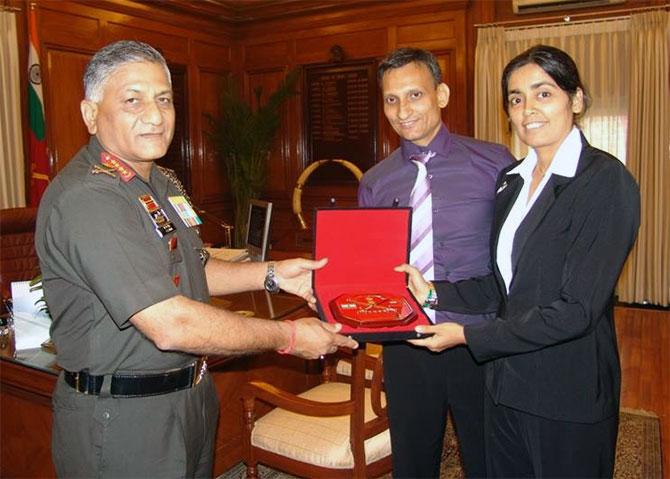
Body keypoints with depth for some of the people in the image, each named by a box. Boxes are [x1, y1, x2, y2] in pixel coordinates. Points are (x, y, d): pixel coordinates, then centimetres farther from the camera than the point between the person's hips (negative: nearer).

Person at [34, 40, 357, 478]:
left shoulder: (159, 182, 8)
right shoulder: (87, 198, -25)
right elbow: (170, 325, -30)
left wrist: (272, 274, 3)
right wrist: (287, 337, -21)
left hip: (189, 394, 9)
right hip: (121, 419, -9)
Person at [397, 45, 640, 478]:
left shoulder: (606, 181, -15)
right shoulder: (512, 179, 7)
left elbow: (576, 309, -21)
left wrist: (469, 336, -18)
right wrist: (435, 294, -6)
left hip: (568, 396, -6)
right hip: (505, 385, 7)